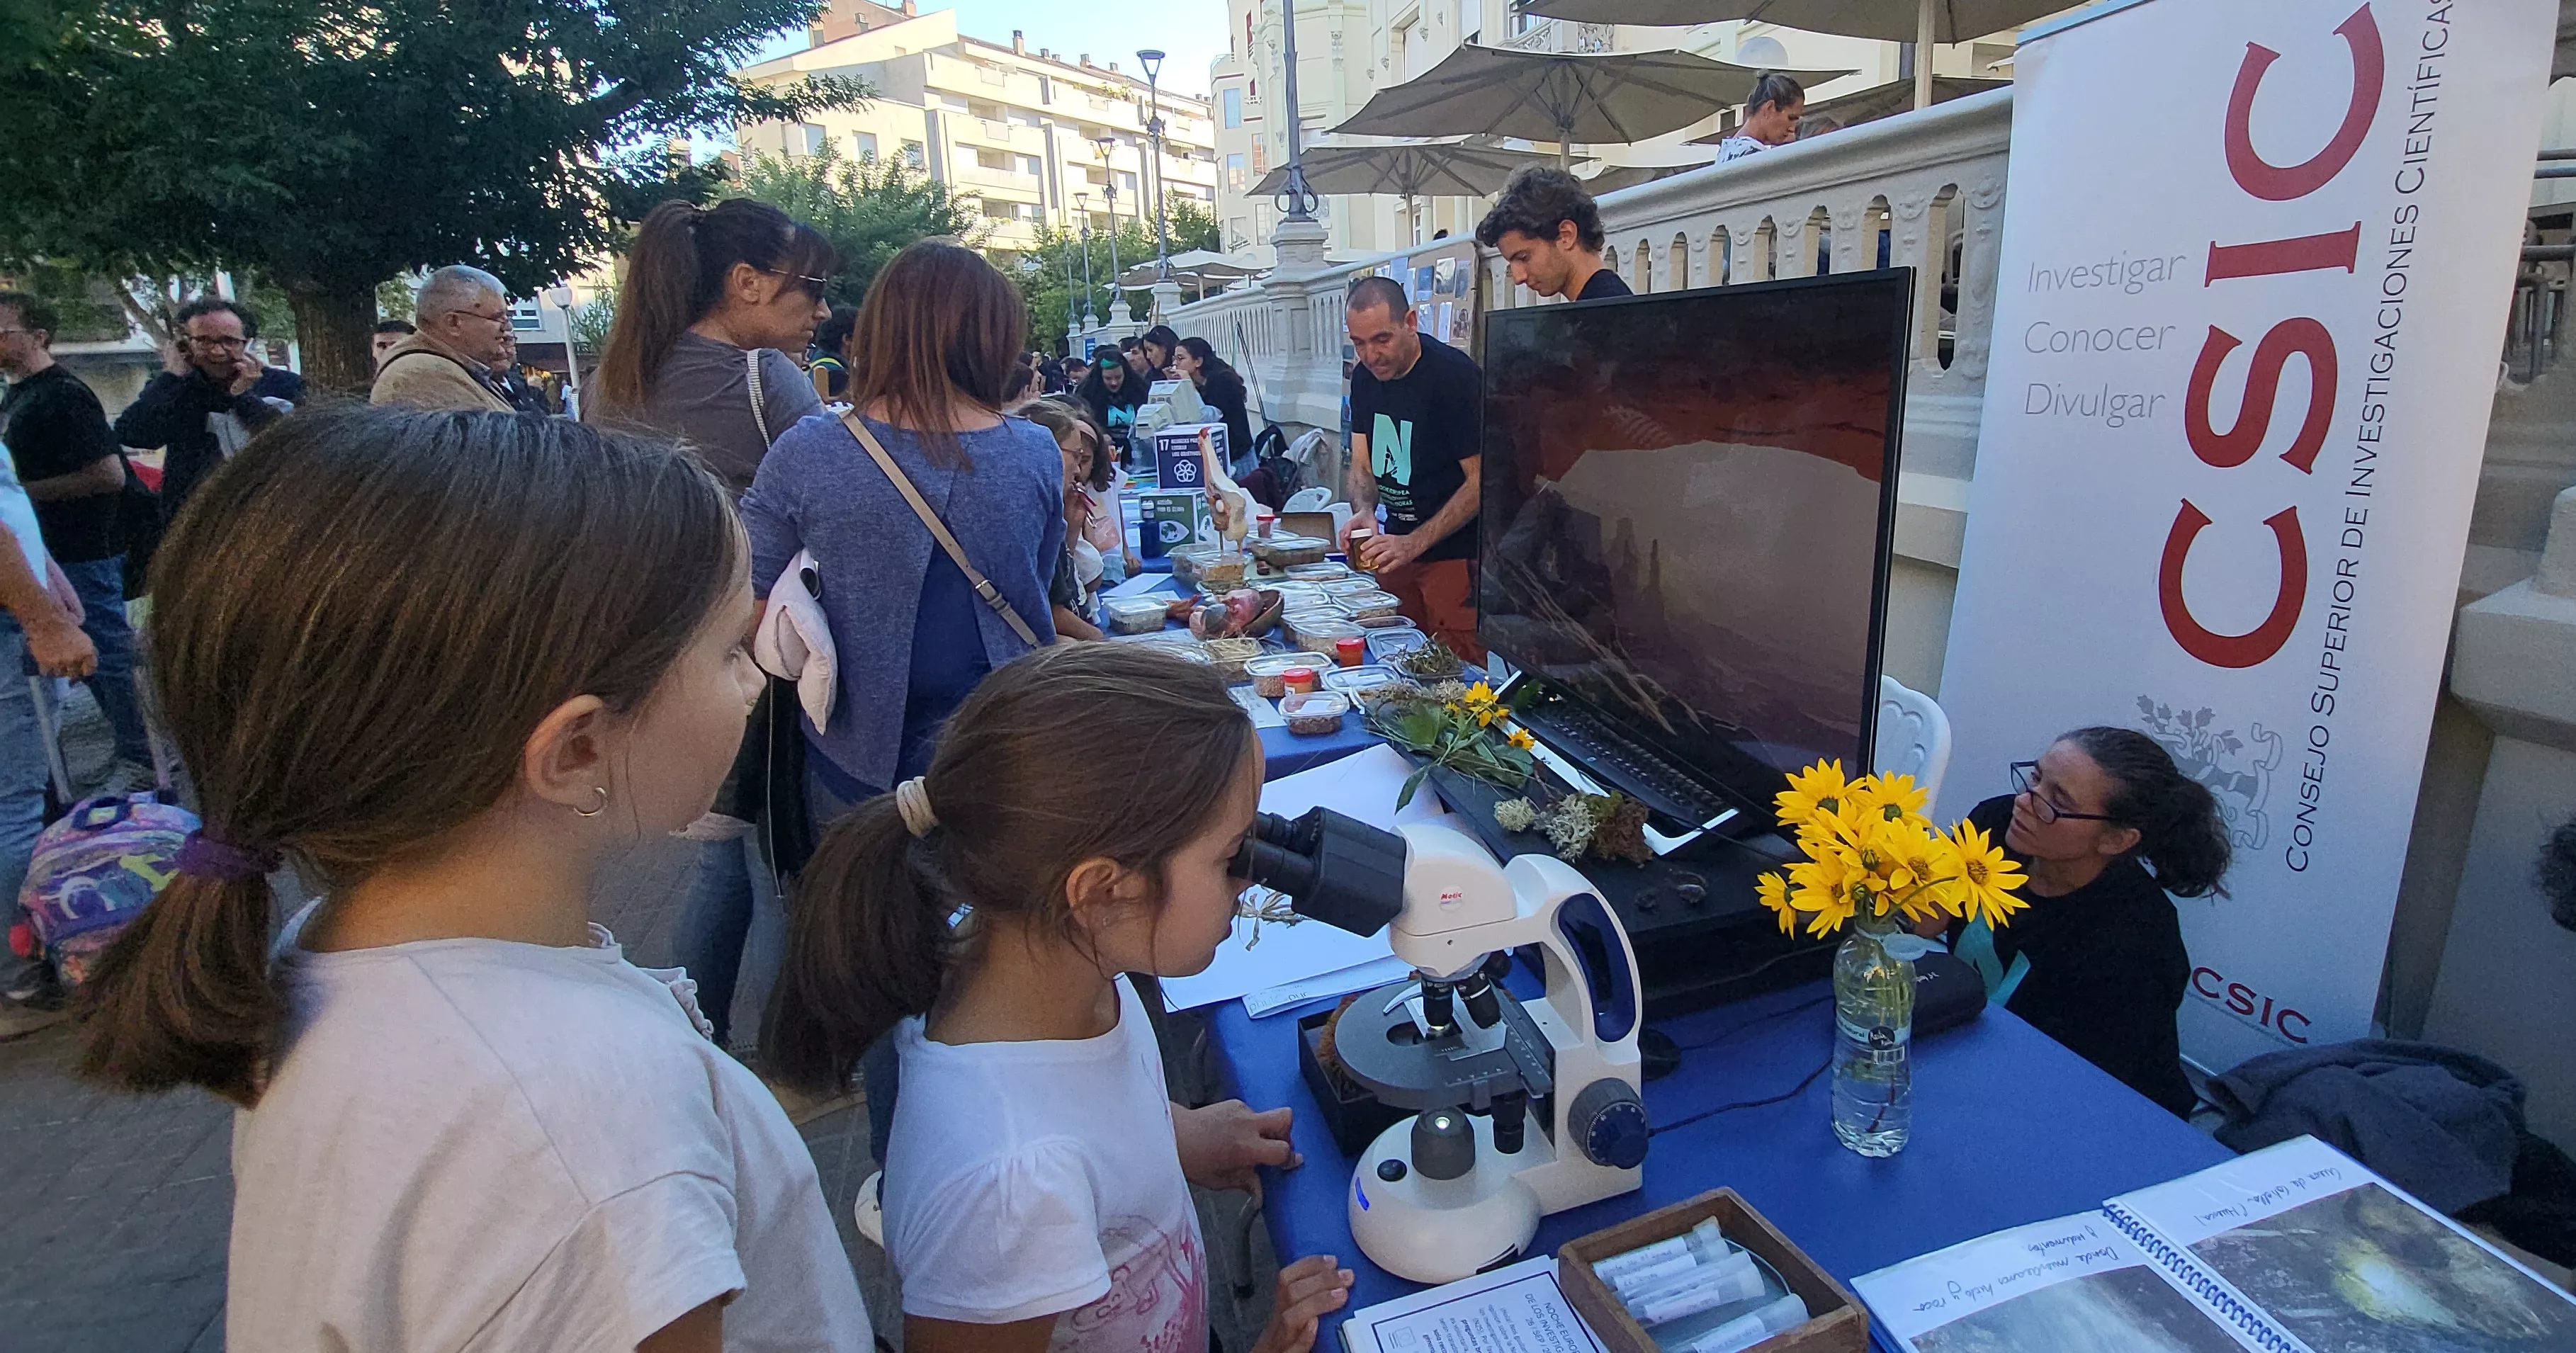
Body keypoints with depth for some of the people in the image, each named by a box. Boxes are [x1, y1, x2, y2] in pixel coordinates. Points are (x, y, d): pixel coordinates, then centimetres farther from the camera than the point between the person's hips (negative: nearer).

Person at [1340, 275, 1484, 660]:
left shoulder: (1454, 376, -17)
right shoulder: (1364, 376, 6)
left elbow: (1481, 480, -17)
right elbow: (1362, 467, 10)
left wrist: (1415, 544, -24)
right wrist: (1363, 512, -12)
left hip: (1456, 554, -6)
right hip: (1398, 545, 6)